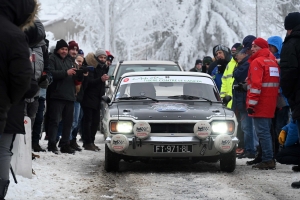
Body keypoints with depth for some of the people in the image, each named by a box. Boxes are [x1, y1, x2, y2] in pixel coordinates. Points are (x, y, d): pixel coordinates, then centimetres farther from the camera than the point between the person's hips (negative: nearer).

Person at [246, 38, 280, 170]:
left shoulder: (257, 62, -10)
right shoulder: (273, 61, 17)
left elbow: (256, 85, -18)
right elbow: (277, 82, 20)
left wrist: (251, 104, -18)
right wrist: (277, 101, 23)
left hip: (260, 104, -9)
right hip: (271, 103, 9)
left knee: (262, 132, -9)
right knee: (266, 131, 14)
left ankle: (267, 160, -13)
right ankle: (269, 159, 16)